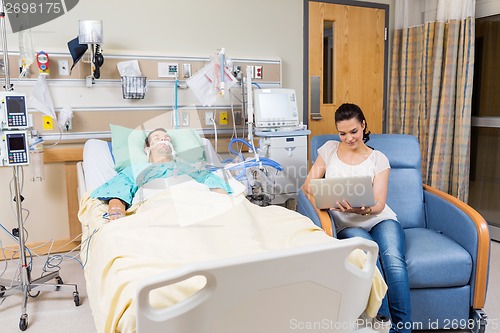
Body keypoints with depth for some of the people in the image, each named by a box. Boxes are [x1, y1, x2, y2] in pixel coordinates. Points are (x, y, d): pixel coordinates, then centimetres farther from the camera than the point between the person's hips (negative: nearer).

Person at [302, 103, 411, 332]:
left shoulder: (378, 159, 8)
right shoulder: (329, 150, 12)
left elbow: (379, 205, -1)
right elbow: (307, 186, 8)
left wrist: (361, 209, -25)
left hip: (379, 219, 0)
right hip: (347, 225, 0)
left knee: (394, 261, -33)